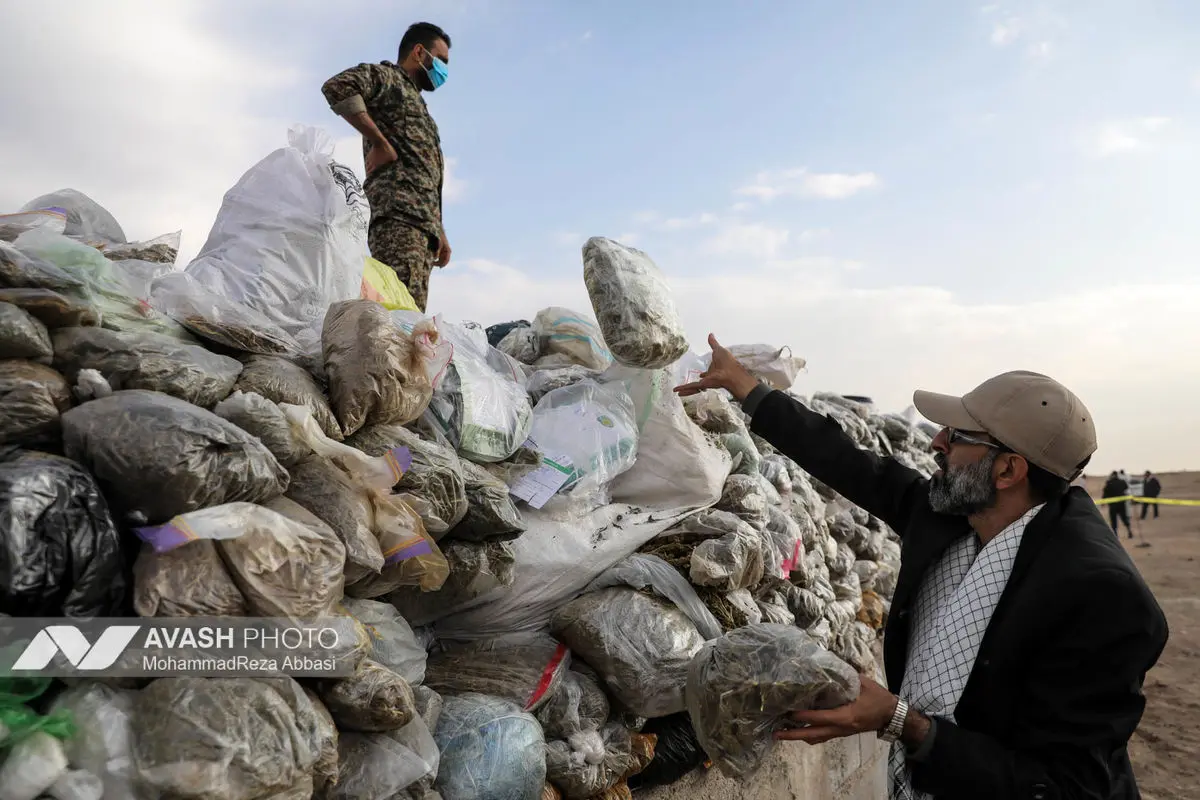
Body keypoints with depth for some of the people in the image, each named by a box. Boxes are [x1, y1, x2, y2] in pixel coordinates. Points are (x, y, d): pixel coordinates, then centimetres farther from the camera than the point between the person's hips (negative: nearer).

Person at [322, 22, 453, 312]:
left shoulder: (418, 105, 37)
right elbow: (337, 86, -10)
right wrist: (380, 143, -10)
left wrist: (440, 233, 22)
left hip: (423, 219, 8)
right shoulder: (387, 76, 12)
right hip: (397, 211, -8)